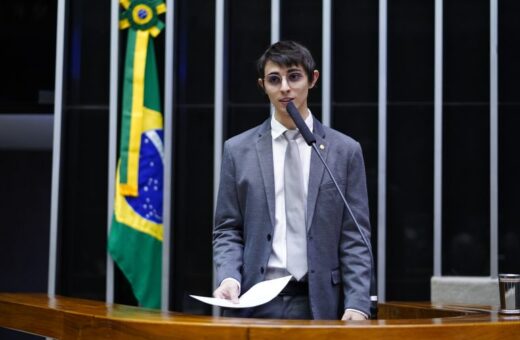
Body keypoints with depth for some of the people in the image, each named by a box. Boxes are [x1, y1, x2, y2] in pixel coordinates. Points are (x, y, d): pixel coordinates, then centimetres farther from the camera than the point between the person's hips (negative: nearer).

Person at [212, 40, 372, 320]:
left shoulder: (345, 150, 4)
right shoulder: (238, 150, 6)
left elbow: (355, 238, 1)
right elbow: (228, 231, 7)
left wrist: (357, 304, -9)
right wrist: (229, 278, -12)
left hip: (318, 304, 0)